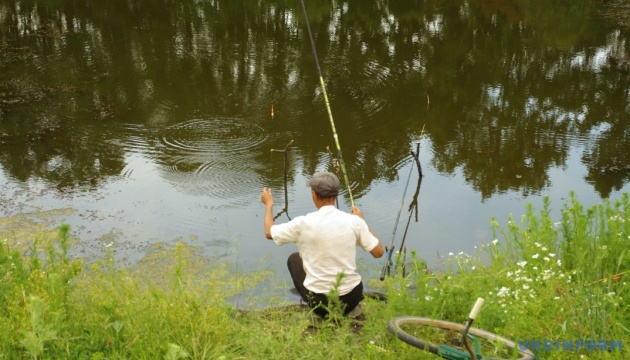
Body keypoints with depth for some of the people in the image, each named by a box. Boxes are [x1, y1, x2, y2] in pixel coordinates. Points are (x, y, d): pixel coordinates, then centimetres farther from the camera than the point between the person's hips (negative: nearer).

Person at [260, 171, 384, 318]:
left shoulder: (304, 223, -13)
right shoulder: (354, 221, -10)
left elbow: (269, 233, 3)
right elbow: (378, 252, -1)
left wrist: (269, 204, 21)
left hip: (319, 302, -3)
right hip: (352, 298, 3)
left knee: (294, 259, 26)